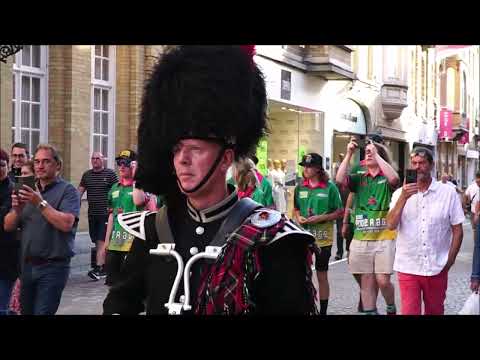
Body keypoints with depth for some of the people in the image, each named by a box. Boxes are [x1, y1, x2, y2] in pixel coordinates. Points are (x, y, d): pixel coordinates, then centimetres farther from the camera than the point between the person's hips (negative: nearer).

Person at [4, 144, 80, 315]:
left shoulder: (67, 190, -5)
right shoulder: (29, 191, 14)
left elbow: (66, 224, -20)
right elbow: (8, 226, 9)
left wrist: (41, 203, -22)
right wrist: (16, 209, -11)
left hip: (52, 267, -6)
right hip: (27, 265, 6)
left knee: (42, 312, -11)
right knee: (25, 311, 14)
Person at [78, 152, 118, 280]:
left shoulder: (110, 174, -1)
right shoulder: (87, 175, 13)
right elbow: (80, 191, 12)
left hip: (105, 213, -6)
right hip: (92, 214, 6)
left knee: (101, 241, -13)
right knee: (96, 242, 9)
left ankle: (98, 268, -17)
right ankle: (104, 269, 19)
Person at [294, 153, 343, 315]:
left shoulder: (329, 187, -7)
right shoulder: (300, 188, 5)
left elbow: (340, 212, -4)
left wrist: (321, 218, -16)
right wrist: (298, 217, -5)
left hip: (322, 238, -3)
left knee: (322, 276, 7)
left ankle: (323, 311, 18)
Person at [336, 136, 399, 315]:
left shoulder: (386, 179, 1)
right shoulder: (359, 179, 10)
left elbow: (394, 178, -22)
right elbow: (340, 179, -6)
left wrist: (376, 154, -17)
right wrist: (349, 153, -8)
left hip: (384, 238, -3)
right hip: (361, 239, 3)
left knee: (382, 280, -5)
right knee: (366, 280, 7)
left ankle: (391, 309, 20)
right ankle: (369, 312, 16)